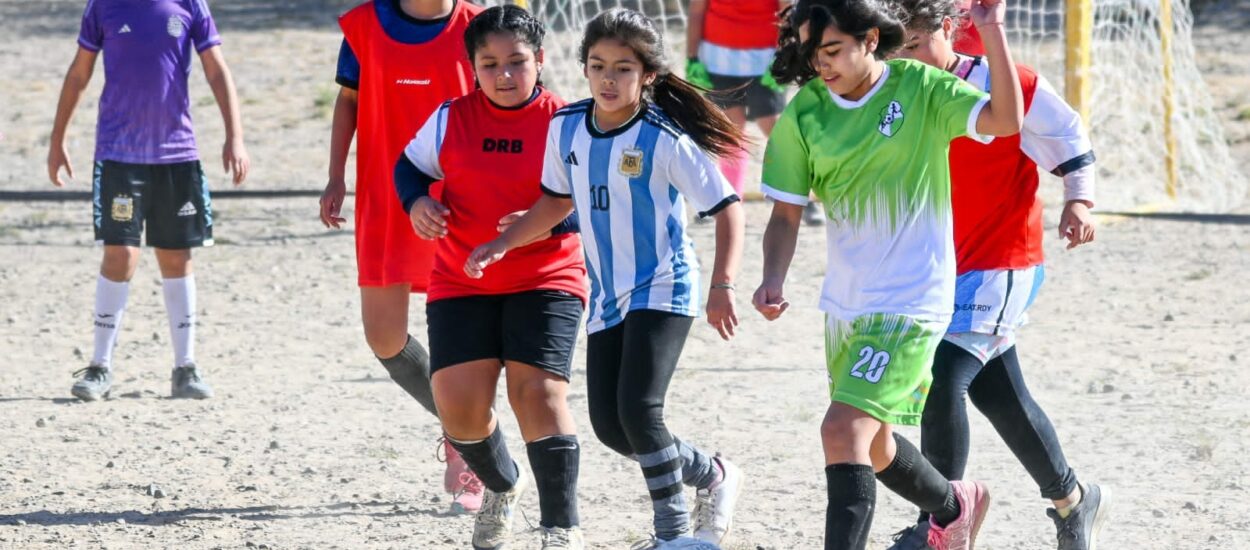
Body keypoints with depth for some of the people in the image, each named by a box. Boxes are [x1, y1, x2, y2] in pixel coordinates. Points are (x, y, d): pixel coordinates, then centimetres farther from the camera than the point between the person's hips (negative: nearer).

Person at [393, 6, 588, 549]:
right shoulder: (451, 120, 0)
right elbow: (410, 165, 14)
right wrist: (417, 201, -8)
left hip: (545, 283, -2)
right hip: (461, 284, 3)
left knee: (538, 391, -19)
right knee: (459, 404, -7)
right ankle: (502, 487, 27)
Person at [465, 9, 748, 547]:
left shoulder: (664, 139, -18)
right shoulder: (566, 126, -1)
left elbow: (727, 207, -15)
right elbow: (557, 199, 16)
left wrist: (722, 286, -22)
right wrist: (503, 244, 7)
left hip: (661, 290, -7)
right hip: (608, 296, 7)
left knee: (638, 407, -19)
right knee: (609, 424, 5)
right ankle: (711, 475, 28)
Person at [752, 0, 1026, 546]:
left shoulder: (921, 88, -11)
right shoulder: (804, 112, -2)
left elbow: (1005, 121, -24)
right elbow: (786, 213, 2)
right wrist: (773, 279, -15)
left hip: (912, 302, -6)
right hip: (845, 302, 6)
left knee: (844, 430, -21)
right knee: (870, 445, 21)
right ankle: (955, 506, 50)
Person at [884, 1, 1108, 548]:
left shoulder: (1010, 85, -12)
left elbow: (1071, 143, -2)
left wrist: (1078, 204, -16)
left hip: (1003, 262, -7)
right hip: (941, 271, 7)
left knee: (942, 379, -20)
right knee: (999, 396, 14)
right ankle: (1073, 499, 35)